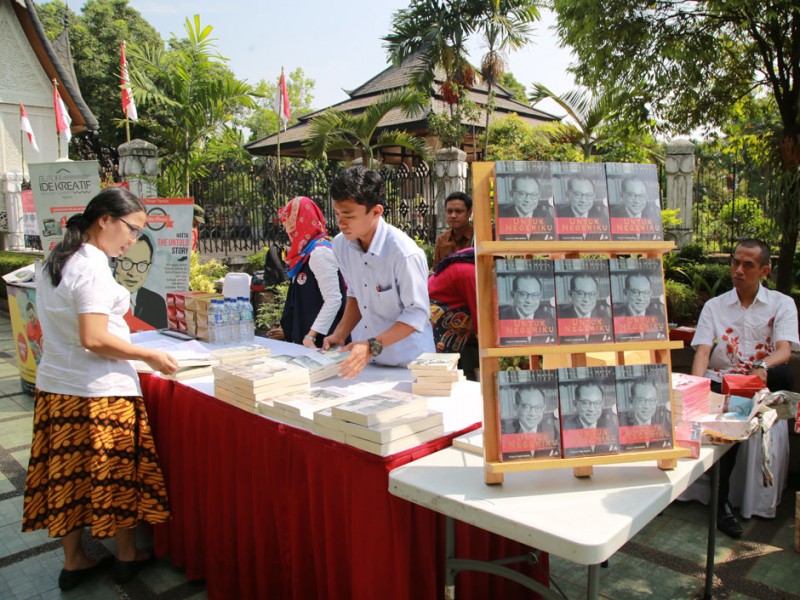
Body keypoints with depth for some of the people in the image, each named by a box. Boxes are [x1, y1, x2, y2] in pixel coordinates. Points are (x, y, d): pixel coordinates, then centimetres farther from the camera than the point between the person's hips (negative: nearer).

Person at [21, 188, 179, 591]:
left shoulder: (56, 260, 11)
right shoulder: (93, 265, -18)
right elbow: (94, 339, -24)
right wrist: (151, 356, -16)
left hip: (54, 386, 9)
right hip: (99, 391, -8)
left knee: (68, 474, 15)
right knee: (118, 474, 8)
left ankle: (73, 561, 29)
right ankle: (128, 556, 25)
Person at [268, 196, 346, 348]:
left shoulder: (320, 252, -16)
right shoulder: (306, 252, 12)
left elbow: (333, 300, -21)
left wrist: (311, 336, -22)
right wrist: (289, 331, 19)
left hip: (318, 342, -8)